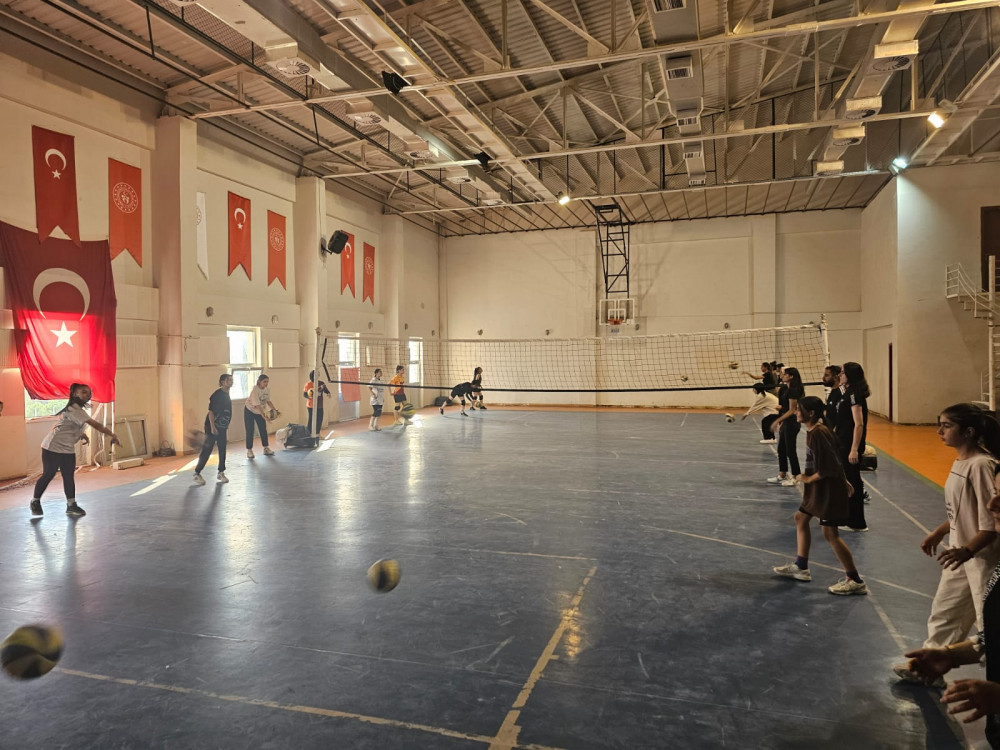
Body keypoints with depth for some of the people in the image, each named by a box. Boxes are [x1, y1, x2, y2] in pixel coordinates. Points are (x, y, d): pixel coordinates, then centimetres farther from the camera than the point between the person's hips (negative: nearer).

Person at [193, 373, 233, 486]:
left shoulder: (227, 395, 10)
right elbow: (211, 411, -19)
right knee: (206, 451, -3)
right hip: (212, 427, -8)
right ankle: (197, 473, 7)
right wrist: (212, 427, -23)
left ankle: (221, 473, 18)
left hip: (222, 427, 8)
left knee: (222, 450, 9)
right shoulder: (217, 394, -16)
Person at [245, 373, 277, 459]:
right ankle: (249, 450, 6)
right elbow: (257, 405, -35)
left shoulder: (267, 390, -10)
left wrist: (274, 410, -9)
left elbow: (268, 401, 4)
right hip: (250, 411, -6)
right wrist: (264, 416, -41)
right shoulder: (254, 390, -30)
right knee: (250, 431, -3)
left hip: (260, 412, 6)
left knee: (263, 430, 5)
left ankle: (266, 449, 15)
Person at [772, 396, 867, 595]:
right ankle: (800, 567, 28)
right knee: (801, 518, 17)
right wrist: (843, 481, 23)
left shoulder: (818, 433, -24)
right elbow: (834, 460, 17)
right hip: (819, 489, 11)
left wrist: (809, 479, -13)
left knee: (830, 534, -5)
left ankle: (855, 581, 7)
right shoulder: (813, 431, 7)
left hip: (828, 489, -11)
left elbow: (829, 467, -25)